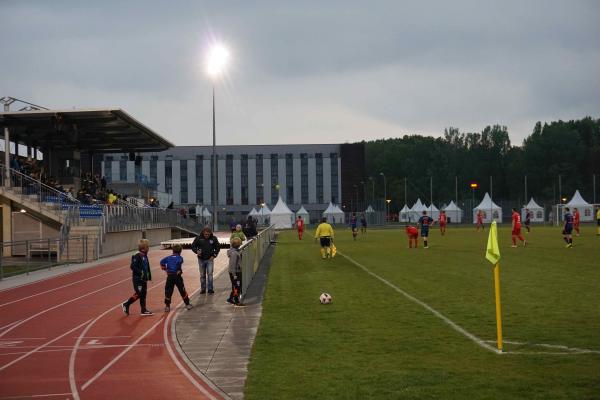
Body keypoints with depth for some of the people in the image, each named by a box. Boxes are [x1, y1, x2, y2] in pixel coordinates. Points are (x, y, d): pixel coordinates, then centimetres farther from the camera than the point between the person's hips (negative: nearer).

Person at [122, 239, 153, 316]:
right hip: (137, 278, -9)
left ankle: (144, 310, 13)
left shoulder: (145, 256, 11)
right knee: (138, 294, -10)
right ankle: (126, 305, 5)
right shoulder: (137, 256, -15)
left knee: (143, 294, 9)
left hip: (143, 279, 9)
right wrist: (141, 273, -24)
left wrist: (149, 275, 11)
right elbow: (132, 266, -20)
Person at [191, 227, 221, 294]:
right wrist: (197, 251, -17)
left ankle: (210, 289, -1)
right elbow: (193, 246, 2)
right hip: (201, 259, 1)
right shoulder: (198, 238, -5)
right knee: (202, 275, 8)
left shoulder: (213, 238, -4)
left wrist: (214, 255, -4)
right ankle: (203, 289, 17)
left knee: (210, 274, -8)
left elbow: (218, 248, 7)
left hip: (210, 259, -1)